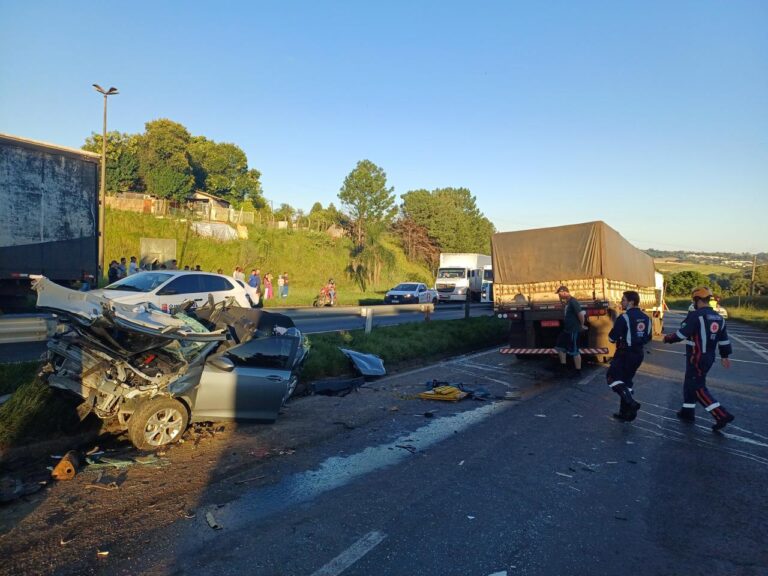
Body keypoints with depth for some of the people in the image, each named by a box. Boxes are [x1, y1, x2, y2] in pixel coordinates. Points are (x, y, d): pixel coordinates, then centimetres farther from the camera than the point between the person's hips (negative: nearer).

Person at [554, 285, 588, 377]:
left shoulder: (573, 301, -19)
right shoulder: (566, 302, 11)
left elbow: (581, 313, -24)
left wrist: (582, 325, -13)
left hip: (573, 330, -10)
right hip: (566, 329, 10)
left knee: (574, 351, -1)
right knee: (560, 346, 16)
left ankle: (578, 371, 10)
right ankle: (563, 366, 27)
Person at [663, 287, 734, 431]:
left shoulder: (695, 315, -17)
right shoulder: (718, 317, 9)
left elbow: (681, 334, -18)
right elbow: (724, 339, 16)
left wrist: (667, 338, -1)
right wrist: (725, 356, 26)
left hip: (697, 358, -9)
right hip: (709, 357, 9)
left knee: (698, 388, -3)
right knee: (690, 383, 19)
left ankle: (722, 415, -9)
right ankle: (687, 412, 27)